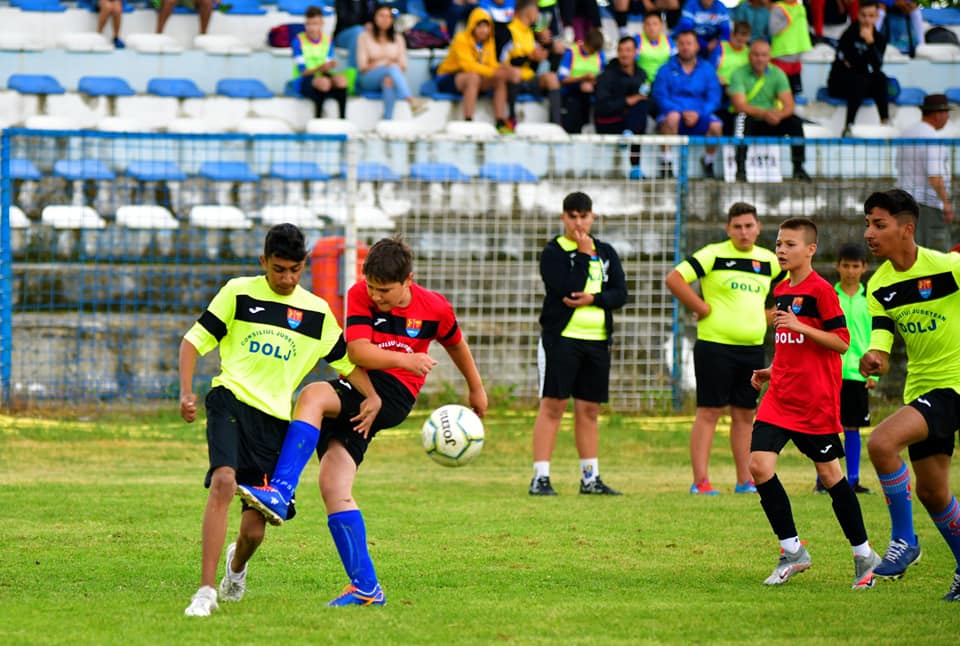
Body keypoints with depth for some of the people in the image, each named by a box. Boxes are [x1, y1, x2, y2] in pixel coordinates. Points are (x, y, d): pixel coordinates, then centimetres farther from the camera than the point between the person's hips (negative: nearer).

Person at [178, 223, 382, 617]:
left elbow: (345, 360, 19)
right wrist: (186, 391, -9)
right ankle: (206, 591, -29)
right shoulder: (239, 293, 5)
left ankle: (237, 564, 40)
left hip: (275, 420, 3)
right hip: (231, 402, -3)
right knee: (224, 481, -30)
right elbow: (194, 340, 6)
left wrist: (372, 396, 1)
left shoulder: (317, 312, 12)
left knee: (254, 529, 1)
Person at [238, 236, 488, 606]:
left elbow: (456, 344, 23)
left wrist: (476, 389, 36)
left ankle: (280, 492, -42)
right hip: (356, 392, 4)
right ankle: (365, 588, -5)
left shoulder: (434, 309, 1)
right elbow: (358, 352, -11)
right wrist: (404, 359, -20)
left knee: (312, 396, -31)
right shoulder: (360, 295, 1)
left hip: (393, 395, -4)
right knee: (333, 488, -10)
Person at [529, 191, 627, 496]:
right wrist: (584, 254, -11)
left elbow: (620, 294, 5)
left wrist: (593, 298, -12)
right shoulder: (553, 252, -2)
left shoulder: (606, 253, 13)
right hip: (560, 337, -5)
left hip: (597, 340, 5)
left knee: (589, 409, 9)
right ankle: (540, 477, -8)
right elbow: (566, 288, -17)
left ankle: (590, 477, 15)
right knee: (553, 405, -8)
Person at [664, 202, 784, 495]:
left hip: (753, 348, 5)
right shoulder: (713, 255, -6)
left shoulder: (768, 260, 10)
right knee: (709, 412, -5)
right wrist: (702, 308, -13)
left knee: (744, 415, 10)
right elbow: (674, 279, -13)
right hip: (715, 346, -5)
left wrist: (769, 315, 14)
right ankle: (700, 481, -4)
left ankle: (745, 480, 16)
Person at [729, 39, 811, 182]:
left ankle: (798, 168, -14)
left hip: (771, 126, 3)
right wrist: (764, 114, -35)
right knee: (742, 118, -35)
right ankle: (740, 169, -38)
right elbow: (739, 106, -21)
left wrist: (779, 115, -33)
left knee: (795, 121, -21)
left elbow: (789, 105, -8)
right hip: (750, 124, -3)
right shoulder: (739, 75, -8)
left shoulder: (777, 74, 1)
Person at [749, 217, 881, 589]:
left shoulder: (820, 290, -10)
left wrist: (798, 325, -22)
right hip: (780, 397, 7)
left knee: (829, 471, 0)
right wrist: (772, 372, 12)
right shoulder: (780, 291, 14)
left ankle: (863, 554, 14)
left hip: (816, 400, -7)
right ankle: (792, 551, 2)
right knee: (759, 464, -8)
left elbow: (841, 342, -14)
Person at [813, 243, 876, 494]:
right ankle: (822, 479, 4)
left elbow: (875, 339, 9)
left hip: (857, 372, 2)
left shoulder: (869, 300, 6)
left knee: (853, 427, 6)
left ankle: (853, 480, 11)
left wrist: (873, 372, 1)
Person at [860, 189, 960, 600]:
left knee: (881, 442, -25)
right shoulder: (878, 286, 1)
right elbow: (881, 336, -6)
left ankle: (904, 540, -10)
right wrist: (875, 358, -28)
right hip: (921, 386, 7)